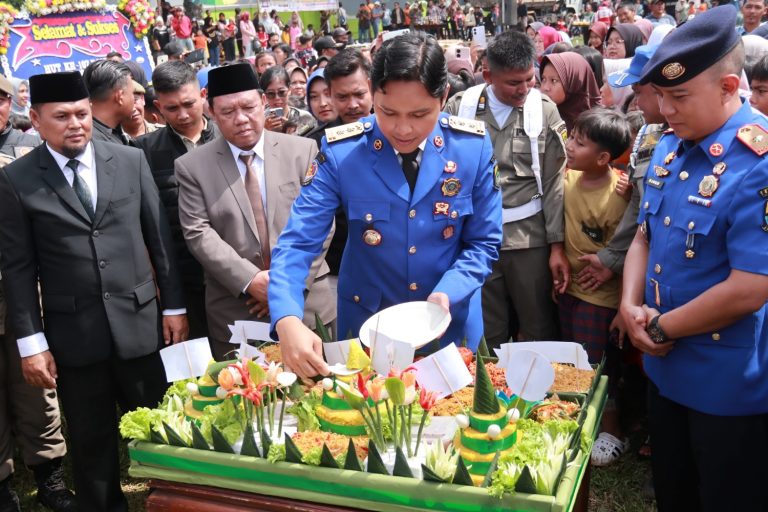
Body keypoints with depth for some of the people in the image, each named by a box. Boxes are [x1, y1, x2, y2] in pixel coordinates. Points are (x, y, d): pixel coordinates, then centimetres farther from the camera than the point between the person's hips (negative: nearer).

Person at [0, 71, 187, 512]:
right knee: (92, 445, 12)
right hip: (73, 334, -1)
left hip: (139, 322, 1)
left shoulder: (131, 160, 2)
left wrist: (174, 306, 4)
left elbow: (160, 238, 5)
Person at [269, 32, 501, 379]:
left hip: (451, 322, 1)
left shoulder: (473, 146, -13)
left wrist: (446, 295, -22)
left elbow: (483, 243, -5)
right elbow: (298, 242, -20)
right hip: (367, 321, 0)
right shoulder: (341, 152, -17)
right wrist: (288, 321, -36)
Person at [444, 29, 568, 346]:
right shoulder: (460, 107, -1)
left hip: (529, 237, 0)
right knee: (485, 337, 10)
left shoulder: (545, 112, -1)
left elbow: (553, 183, 0)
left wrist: (556, 245, -3)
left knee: (538, 333, 9)